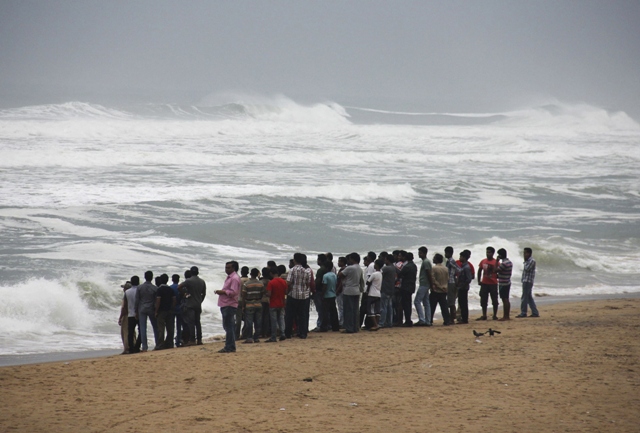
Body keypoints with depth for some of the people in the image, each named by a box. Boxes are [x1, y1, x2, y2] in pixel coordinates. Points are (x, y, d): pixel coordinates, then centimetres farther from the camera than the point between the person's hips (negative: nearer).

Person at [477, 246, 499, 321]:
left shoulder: (495, 262, -5)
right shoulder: (483, 261, 8)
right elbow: (479, 271, 16)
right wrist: (479, 281, 10)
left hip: (493, 283, -4)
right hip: (484, 283, 4)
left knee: (494, 300, 1)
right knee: (483, 300, 5)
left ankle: (495, 315, 9)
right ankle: (484, 315, 12)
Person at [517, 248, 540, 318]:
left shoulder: (532, 261, -10)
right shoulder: (527, 261, 18)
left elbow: (527, 269, -18)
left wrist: (525, 262, -9)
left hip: (528, 281, -10)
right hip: (525, 281, 10)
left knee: (524, 297, -8)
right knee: (529, 297, 10)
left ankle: (523, 313, -5)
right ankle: (535, 312, 11)